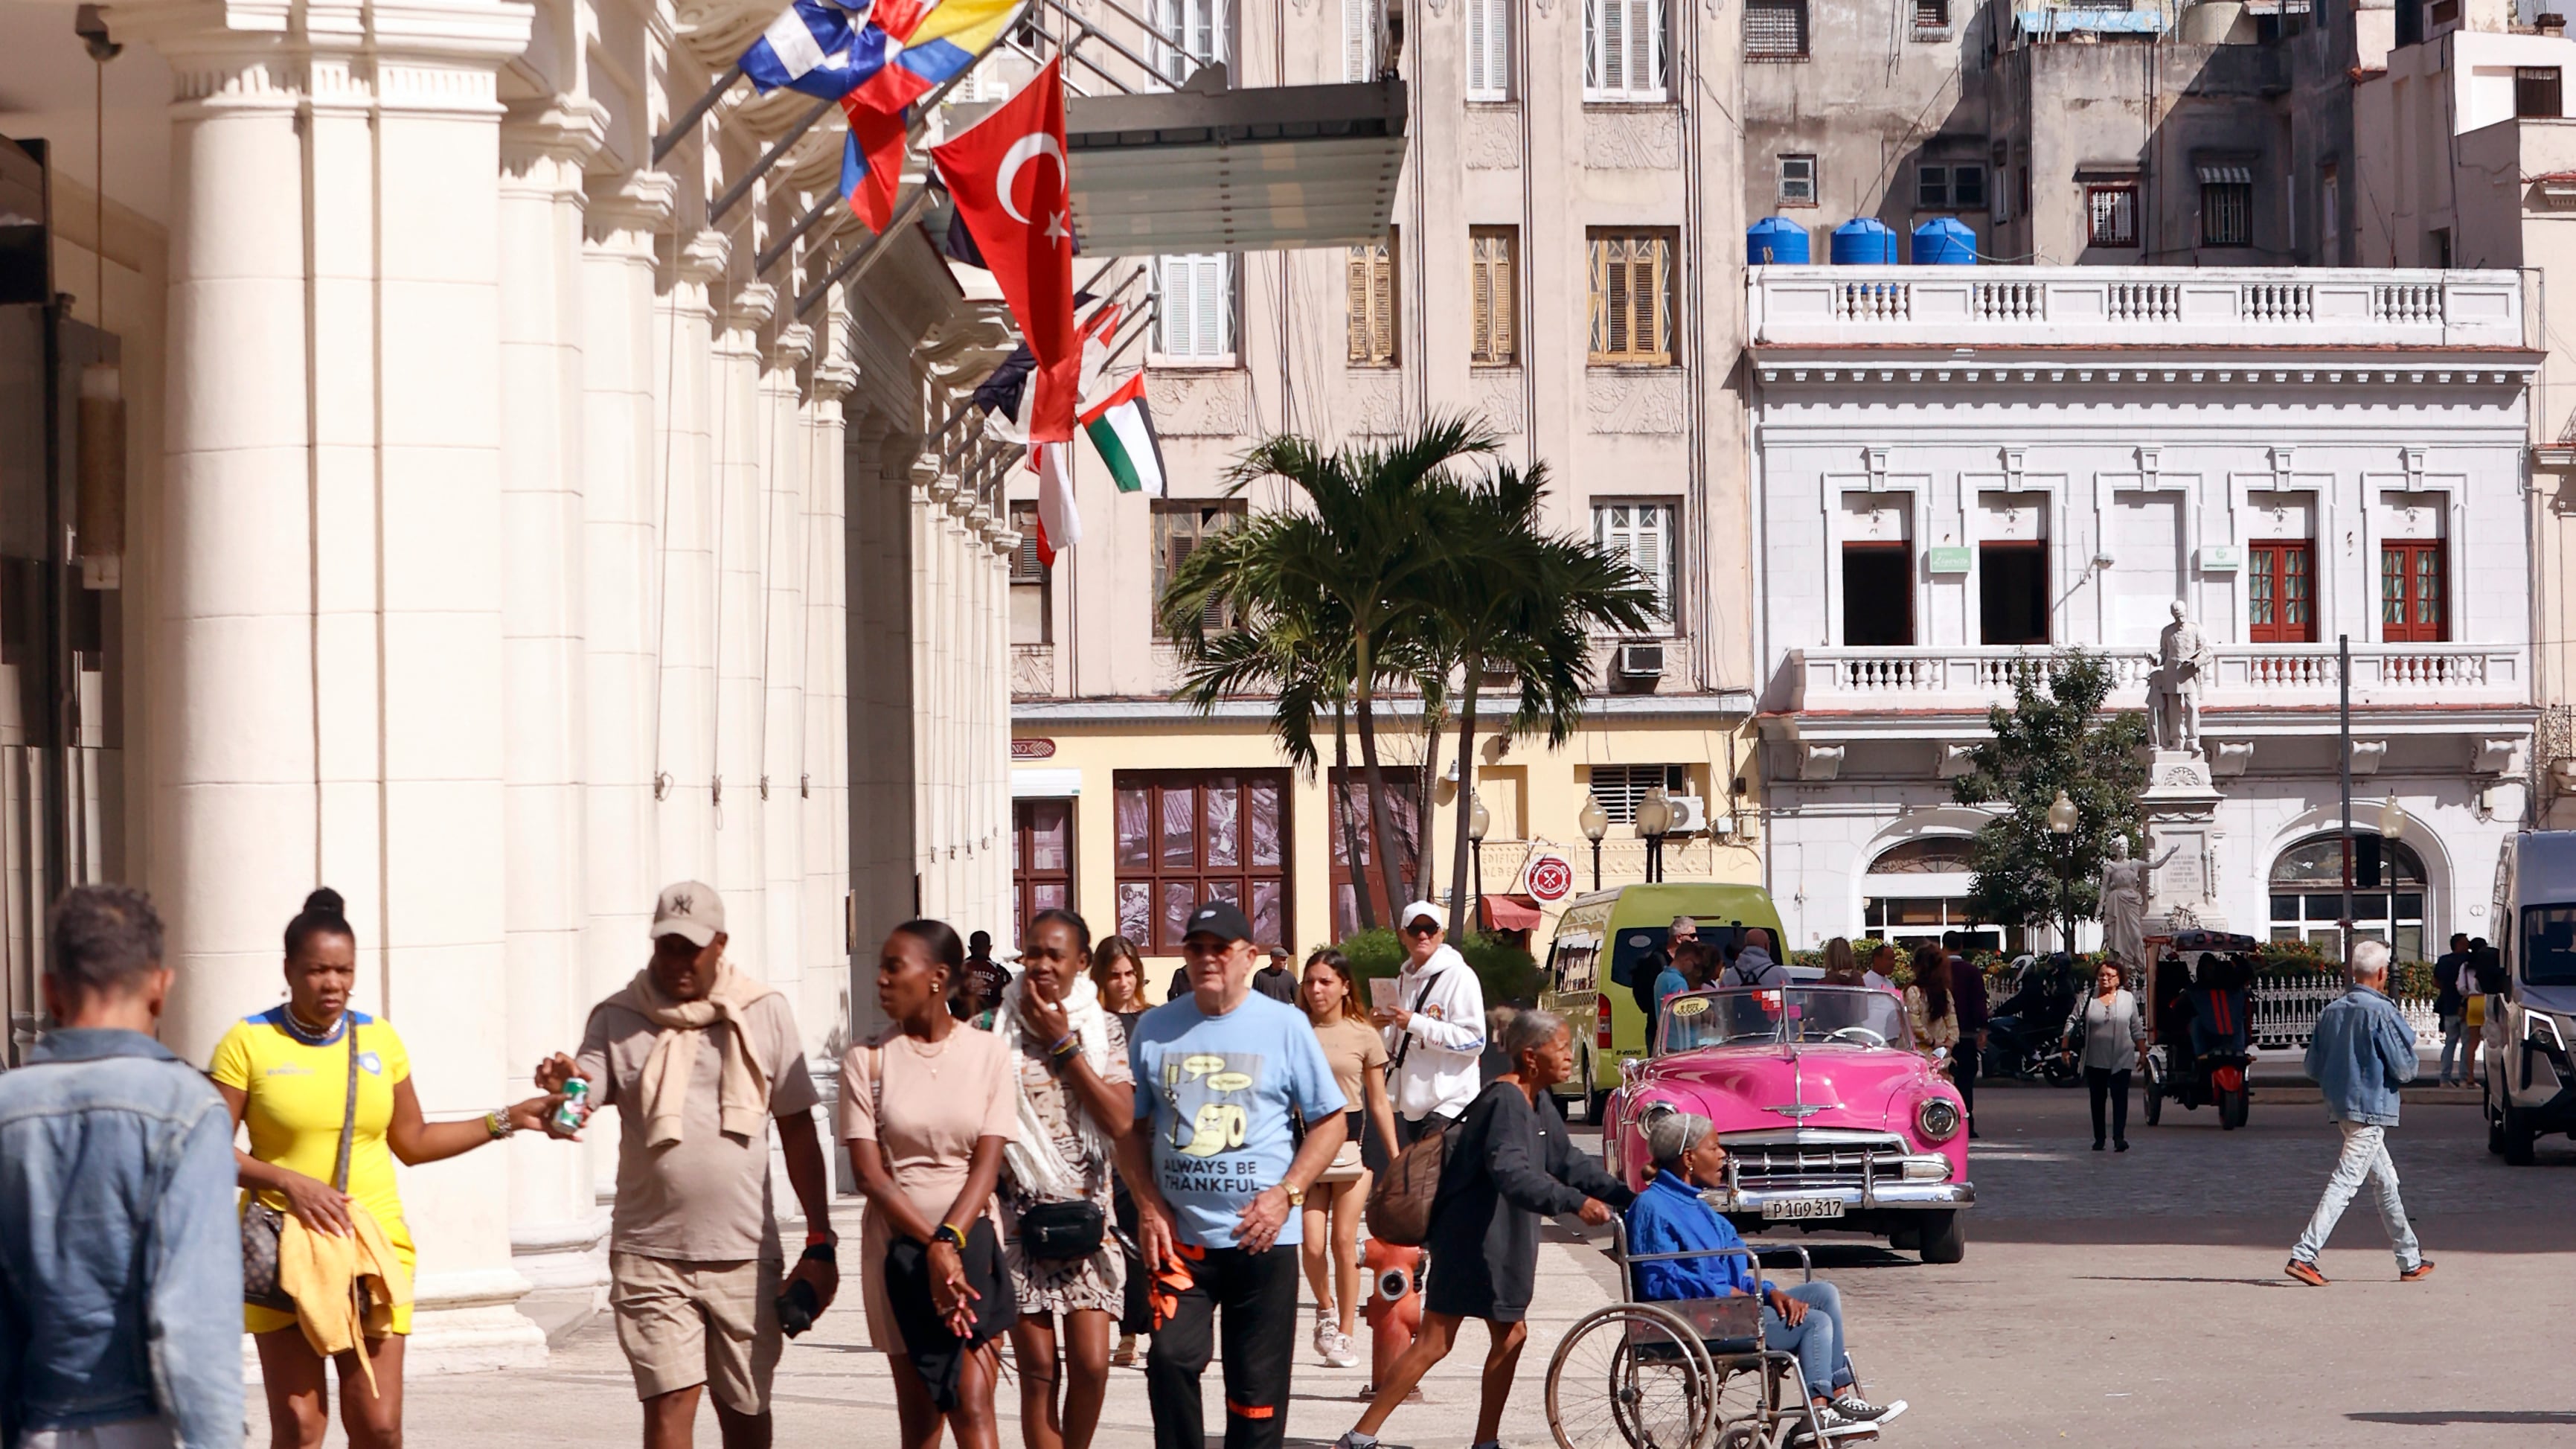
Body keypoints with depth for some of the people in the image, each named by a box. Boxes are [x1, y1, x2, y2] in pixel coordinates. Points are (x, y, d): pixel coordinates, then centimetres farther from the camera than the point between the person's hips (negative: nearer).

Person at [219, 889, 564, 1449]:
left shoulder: (378, 1039, 9)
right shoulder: (249, 1042, -3)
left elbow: (412, 1142, 17)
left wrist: (509, 1119, 12)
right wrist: (289, 1182, -17)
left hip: (373, 1250, 3)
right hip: (284, 1251, -3)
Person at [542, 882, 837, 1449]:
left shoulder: (764, 1013, 5)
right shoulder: (619, 1020, 3)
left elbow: (798, 1131, 7)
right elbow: (585, 1093, -11)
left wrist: (820, 1243, 5)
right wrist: (565, 1083, -36)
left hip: (745, 1253, 1)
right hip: (651, 1254, -1)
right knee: (671, 1403, -11)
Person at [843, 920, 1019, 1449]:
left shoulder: (987, 1053, 1)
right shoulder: (867, 1060, 1)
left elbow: (987, 1162, -4)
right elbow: (869, 1172, -5)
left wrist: (950, 1242, -18)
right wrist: (932, 1248, -15)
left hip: (972, 1241, -1)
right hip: (898, 1243, 1)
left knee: (972, 1405, -10)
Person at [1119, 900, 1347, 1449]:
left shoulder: (1285, 1025, 1)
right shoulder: (1155, 1028, 7)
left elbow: (1330, 1120, 4)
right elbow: (1130, 1126, 12)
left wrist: (1287, 1193, -9)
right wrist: (1148, 1204, -2)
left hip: (1262, 1236, -1)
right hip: (1179, 1237, 1)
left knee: (1257, 1382, 3)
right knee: (1172, 1358, -16)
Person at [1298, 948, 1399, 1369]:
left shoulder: (1362, 1036, 2)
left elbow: (1379, 1102, 7)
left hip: (1351, 1138, -1)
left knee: (1344, 1242, -2)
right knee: (1313, 1244, -6)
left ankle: (1344, 1334, 10)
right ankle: (1326, 1310, 23)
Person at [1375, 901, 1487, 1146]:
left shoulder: (1459, 976, -8)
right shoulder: (1403, 980, 15)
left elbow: (1474, 1041, -16)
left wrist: (1415, 1023, -18)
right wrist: (1381, 1028, 1)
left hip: (1449, 1104, -8)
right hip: (1413, 1103, 8)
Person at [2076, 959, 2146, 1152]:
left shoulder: (2128, 999, 6)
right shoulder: (2088, 999, 3)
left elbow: (2137, 1029, 11)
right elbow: (2073, 1023, 3)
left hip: (2121, 1060, 0)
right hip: (2095, 1060, 0)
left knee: (2120, 1097, -9)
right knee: (2098, 1099, 6)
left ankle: (2119, 1136, -13)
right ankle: (2099, 1138, 14)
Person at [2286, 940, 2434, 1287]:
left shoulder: (2331, 1011, 6)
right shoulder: (2381, 1011, -14)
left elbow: (2313, 1068, 9)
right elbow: (2405, 1068, -13)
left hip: (2341, 1108, 8)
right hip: (2372, 1109, -8)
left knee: (2387, 1180, 18)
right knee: (2345, 1183, -9)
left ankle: (2410, 1261, 25)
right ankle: (2304, 1255, -17)